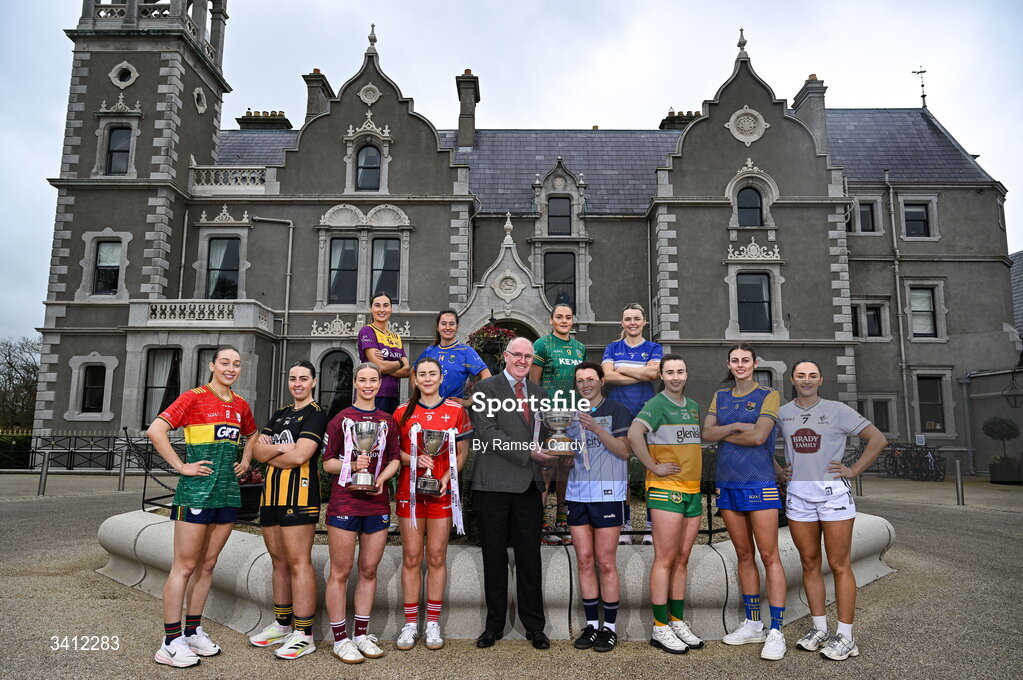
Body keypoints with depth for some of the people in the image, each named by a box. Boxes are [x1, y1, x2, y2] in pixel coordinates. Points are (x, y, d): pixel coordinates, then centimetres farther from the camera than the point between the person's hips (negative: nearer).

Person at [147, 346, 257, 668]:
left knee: (207, 565, 13)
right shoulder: (194, 397, -7)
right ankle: (171, 643, 9)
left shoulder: (240, 405, 11)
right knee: (184, 566, -1)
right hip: (196, 491, -6)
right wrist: (181, 466, -16)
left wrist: (246, 460, 14)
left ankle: (192, 631, 25)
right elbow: (155, 430, -16)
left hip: (228, 491, 6)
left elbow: (252, 434, 30)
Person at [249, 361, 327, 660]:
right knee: (278, 561, 14)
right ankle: (282, 624, 25)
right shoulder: (280, 415, 20)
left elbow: (300, 456, -15)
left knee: (298, 562, -8)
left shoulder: (315, 414, -3)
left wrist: (269, 453, -1)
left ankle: (303, 635, -2)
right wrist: (283, 448, -9)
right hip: (271, 494, 8)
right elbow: (258, 450, 8)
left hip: (299, 494, -8)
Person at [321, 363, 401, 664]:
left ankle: (362, 634, 22)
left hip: (377, 503, 4)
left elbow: (395, 459, 12)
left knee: (369, 570, 10)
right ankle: (340, 639, 13)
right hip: (345, 502, -3)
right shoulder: (341, 419, 2)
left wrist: (381, 479, -7)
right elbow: (327, 462, 2)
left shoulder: (388, 421, 11)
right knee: (340, 571, 2)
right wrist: (352, 466, -16)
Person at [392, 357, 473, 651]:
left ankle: (433, 623, 15)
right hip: (409, 491, 1)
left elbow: (461, 453, 7)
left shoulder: (456, 411, 4)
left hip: (442, 492, 0)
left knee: (437, 557, 4)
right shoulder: (402, 412, 6)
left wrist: (447, 478, -9)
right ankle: (410, 624, 13)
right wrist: (414, 460, -11)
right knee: (411, 557, 3)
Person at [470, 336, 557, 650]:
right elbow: (488, 433, -12)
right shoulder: (486, 388, -1)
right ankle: (494, 624, 21)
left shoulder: (539, 392, 16)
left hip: (529, 485, 4)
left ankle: (534, 626, 20)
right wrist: (528, 452, -17)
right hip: (494, 484, -4)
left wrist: (550, 454, 0)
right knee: (494, 557, 7)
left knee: (530, 558, 8)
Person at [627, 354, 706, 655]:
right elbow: (634, 434, -27)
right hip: (665, 488, -7)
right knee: (665, 559, -4)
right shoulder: (656, 404, -9)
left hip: (692, 490, 7)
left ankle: (678, 622, 21)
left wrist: (695, 473, 16)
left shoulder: (693, 406, 16)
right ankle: (660, 629, 4)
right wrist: (654, 467, -21)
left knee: (682, 559, 12)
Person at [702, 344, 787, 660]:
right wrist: (736, 426, -13)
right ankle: (753, 625, 21)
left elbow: (759, 436, -14)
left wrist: (723, 433, -5)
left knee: (769, 556, -4)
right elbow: (707, 433, 0)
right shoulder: (720, 396, 13)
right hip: (728, 483, 5)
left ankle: (775, 632, 1)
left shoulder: (768, 395, -1)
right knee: (744, 554, 11)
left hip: (760, 483, -5)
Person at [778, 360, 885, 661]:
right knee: (809, 564, 9)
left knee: (839, 565, 0)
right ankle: (819, 629, 21)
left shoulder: (837, 410, -1)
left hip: (833, 492, -3)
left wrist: (853, 470, -6)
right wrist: (778, 469, 8)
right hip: (798, 495, 3)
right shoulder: (781, 413, 7)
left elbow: (878, 439, 1)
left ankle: (845, 636, 8)